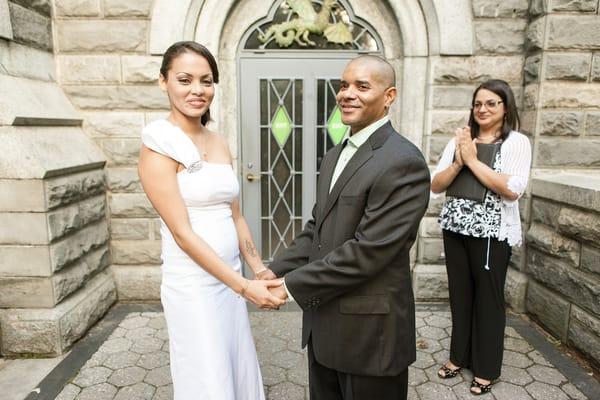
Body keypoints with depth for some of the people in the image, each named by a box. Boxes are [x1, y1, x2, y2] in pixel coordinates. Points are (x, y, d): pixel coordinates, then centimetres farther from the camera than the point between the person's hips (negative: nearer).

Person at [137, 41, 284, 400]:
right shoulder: (159, 145, -14)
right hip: (193, 285, -7)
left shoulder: (220, 144, 7)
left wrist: (260, 270, 4)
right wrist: (244, 286, -19)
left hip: (230, 279, 7)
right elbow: (182, 232, -18)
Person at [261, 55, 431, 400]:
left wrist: (292, 285, -17)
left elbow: (368, 251, -24)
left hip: (370, 332, -7)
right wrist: (276, 272, -1)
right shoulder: (335, 155, 10)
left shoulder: (404, 162, -19)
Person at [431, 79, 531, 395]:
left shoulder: (517, 142, -4)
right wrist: (458, 163, -14)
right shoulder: (459, 140, 5)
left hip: (492, 233, -3)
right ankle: (459, 355, 33)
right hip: (455, 229, 4)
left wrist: (473, 160, -16)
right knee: (460, 294, 14)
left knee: (488, 298, 8)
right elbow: (435, 185, 1)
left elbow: (512, 190, -18)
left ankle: (485, 368, 26)